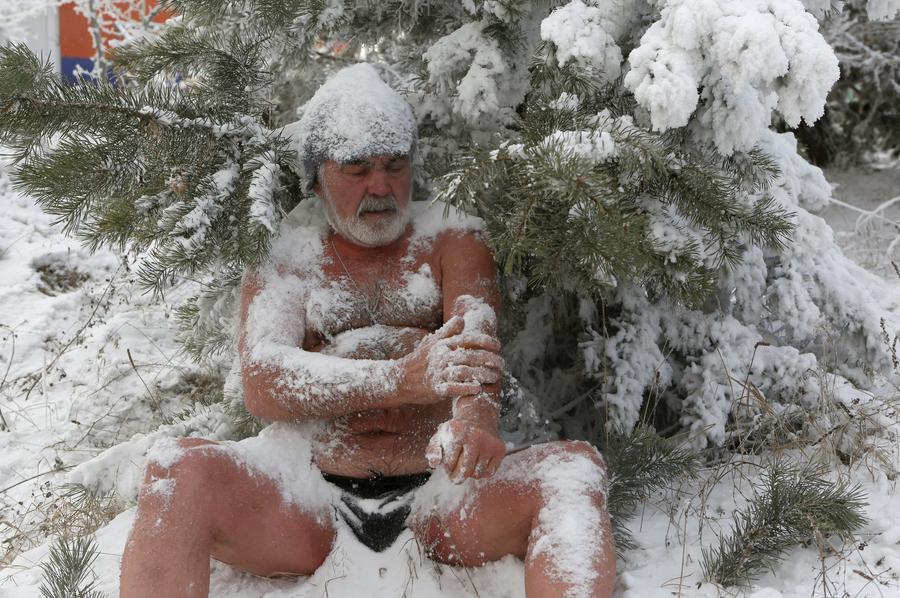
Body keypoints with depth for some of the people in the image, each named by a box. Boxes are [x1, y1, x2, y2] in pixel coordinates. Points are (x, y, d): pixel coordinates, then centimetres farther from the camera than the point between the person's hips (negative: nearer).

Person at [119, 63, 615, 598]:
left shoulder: (450, 241, 16)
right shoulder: (283, 254, 13)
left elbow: (478, 339, -5)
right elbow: (261, 385, -4)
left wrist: (475, 420, -31)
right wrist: (404, 380, -21)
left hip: (438, 490, 1)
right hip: (308, 489, 0)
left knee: (575, 467, -26)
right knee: (178, 471, -28)